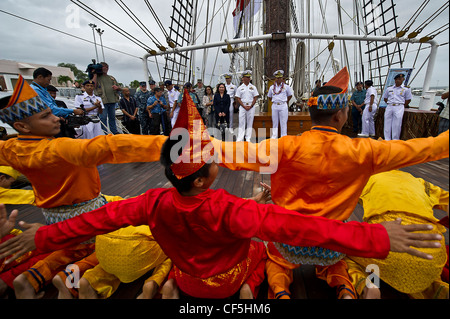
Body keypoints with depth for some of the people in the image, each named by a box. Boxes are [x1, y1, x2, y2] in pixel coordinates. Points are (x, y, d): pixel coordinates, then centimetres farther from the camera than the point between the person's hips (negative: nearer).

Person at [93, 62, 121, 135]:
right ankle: (104, 133, -1)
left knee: (112, 117, 11)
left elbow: (120, 88, 23)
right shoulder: (97, 77, 8)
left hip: (112, 100, 5)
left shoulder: (112, 78, 22)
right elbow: (93, 86, -10)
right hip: (102, 101, -4)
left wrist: (117, 87, -1)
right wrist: (95, 75, -5)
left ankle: (114, 132, 17)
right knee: (103, 118, -5)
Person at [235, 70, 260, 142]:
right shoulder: (240, 88, 7)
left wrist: (250, 106, -8)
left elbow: (255, 98, 4)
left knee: (250, 122, 2)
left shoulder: (253, 87, 9)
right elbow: (238, 98, 2)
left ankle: (248, 138, 8)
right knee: (241, 122, -3)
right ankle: (240, 138, -1)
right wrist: (244, 106, -9)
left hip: (251, 107, 1)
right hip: (242, 106, -1)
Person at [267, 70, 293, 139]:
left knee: (283, 123, 0)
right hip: (274, 106, 2)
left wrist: (285, 102, 13)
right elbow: (269, 97, 19)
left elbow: (290, 95, 13)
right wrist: (274, 101, 12)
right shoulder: (272, 87, 8)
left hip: (283, 106, -2)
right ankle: (274, 137, 12)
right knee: (274, 122, 5)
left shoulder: (286, 86, 3)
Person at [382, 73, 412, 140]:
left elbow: (408, 100, 9)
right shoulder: (389, 89, 12)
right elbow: (385, 98, 20)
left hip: (399, 107, -2)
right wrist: (390, 104, 10)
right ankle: (387, 140, 7)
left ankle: (395, 140, 1)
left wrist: (402, 106, 4)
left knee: (397, 125, -5)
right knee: (387, 124, 1)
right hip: (389, 107, 3)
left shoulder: (406, 89, 6)